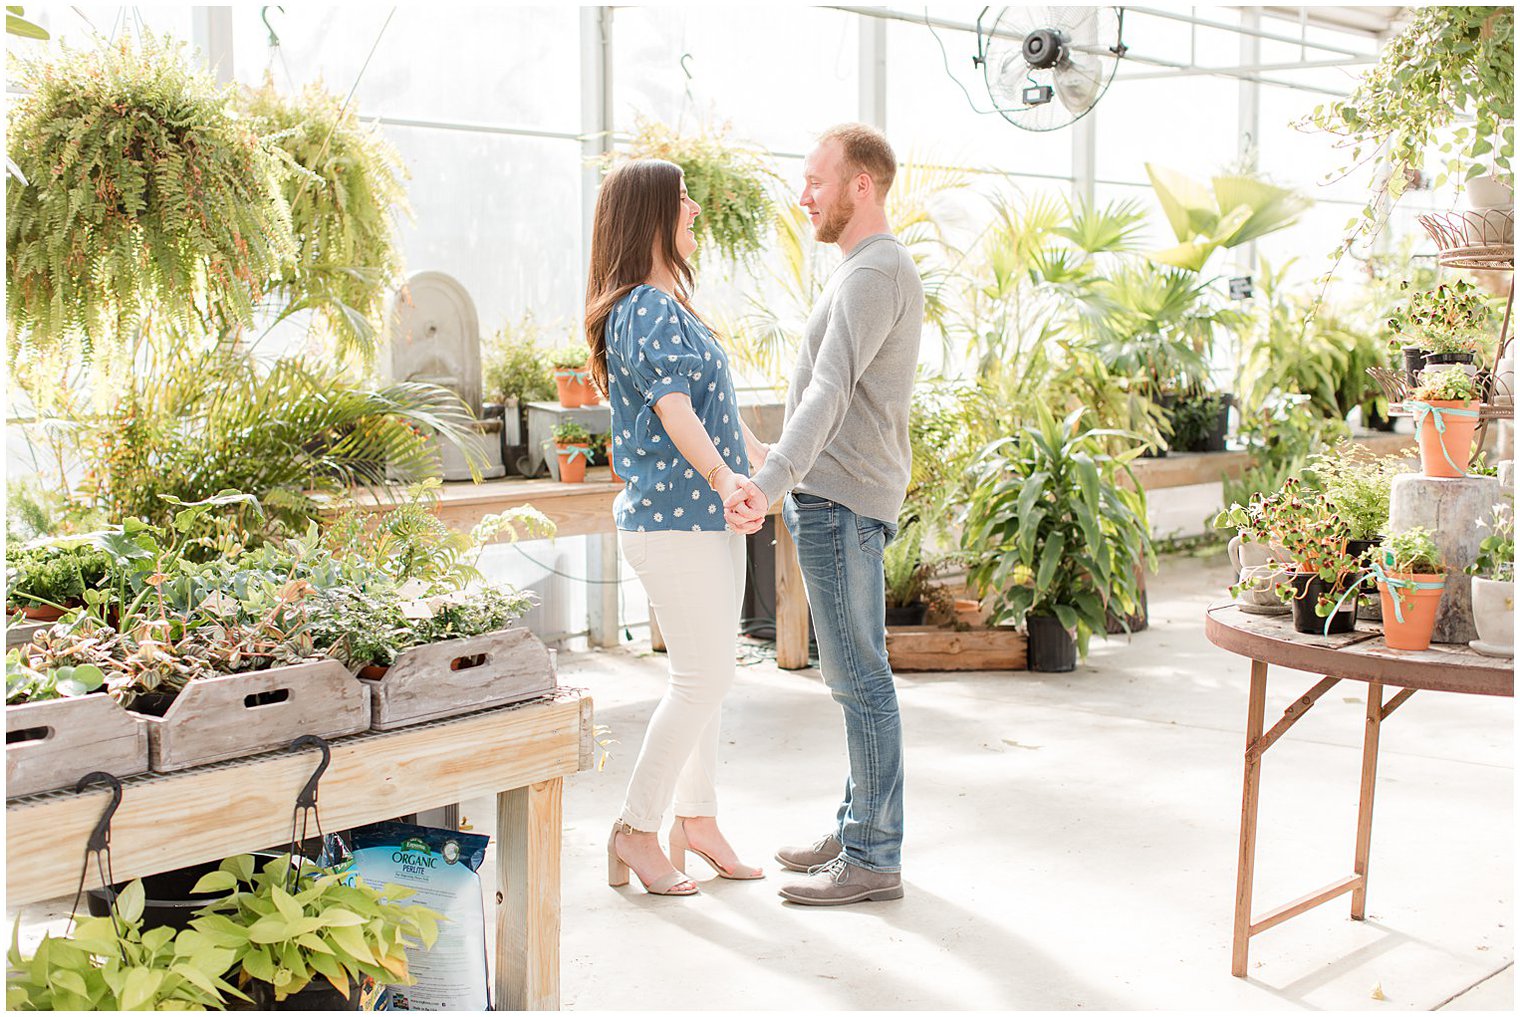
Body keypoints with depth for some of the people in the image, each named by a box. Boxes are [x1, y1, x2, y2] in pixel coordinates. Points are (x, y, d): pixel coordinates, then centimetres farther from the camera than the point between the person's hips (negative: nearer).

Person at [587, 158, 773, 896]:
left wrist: (768, 462, 37)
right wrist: (724, 476, -43)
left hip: (709, 516, 10)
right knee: (702, 679, -6)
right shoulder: (645, 310, -14)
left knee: (707, 675, 13)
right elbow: (674, 408, -29)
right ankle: (636, 831, 5)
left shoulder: (670, 305, 18)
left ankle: (697, 820, 24)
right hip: (674, 521, -10)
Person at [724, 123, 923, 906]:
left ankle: (873, 859, 1)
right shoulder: (875, 270, 19)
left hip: (841, 502, -11)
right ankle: (858, 830, 24)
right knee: (853, 675, 14)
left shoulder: (875, 272, -15)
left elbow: (830, 392, -29)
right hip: (830, 498, 11)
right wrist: (783, 485, 29)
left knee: (858, 679, -6)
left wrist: (770, 480, -39)